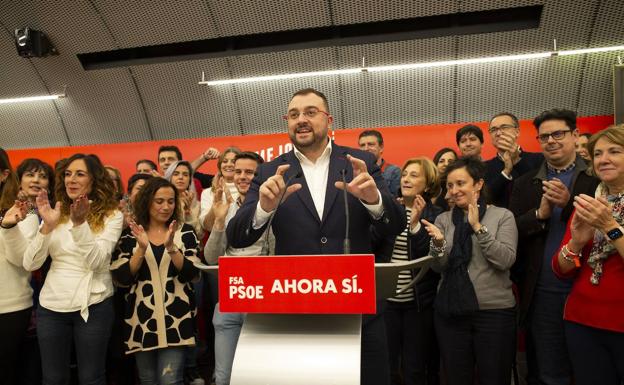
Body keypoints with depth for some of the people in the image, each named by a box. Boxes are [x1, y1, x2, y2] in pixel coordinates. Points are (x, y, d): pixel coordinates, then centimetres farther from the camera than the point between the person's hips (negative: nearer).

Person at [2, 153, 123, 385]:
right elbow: (30, 264, -2)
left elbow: (96, 262, -15)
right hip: (51, 306, 4)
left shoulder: (111, 215, -5)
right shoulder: (55, 213, 6)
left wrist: (80, 225, -27)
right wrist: (47, 226, -16)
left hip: (93, 305, -3)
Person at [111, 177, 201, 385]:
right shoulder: (130, 234, 3)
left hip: (176, 318, -1)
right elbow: (121, 278, -4)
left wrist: (171, 247, -20)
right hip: (141, 319, 2)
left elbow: (192, 274, -6)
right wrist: (141, 249, -18)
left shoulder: (185, 231, 2)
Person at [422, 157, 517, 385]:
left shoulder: (502, 216, -1)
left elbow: (505, 260, -12)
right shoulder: (443, 219, 6)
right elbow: (438, 267, 0)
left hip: (494, 310, -2)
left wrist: (478, 227, -18)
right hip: (450, 311, 3)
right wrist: (438, 243, -19)